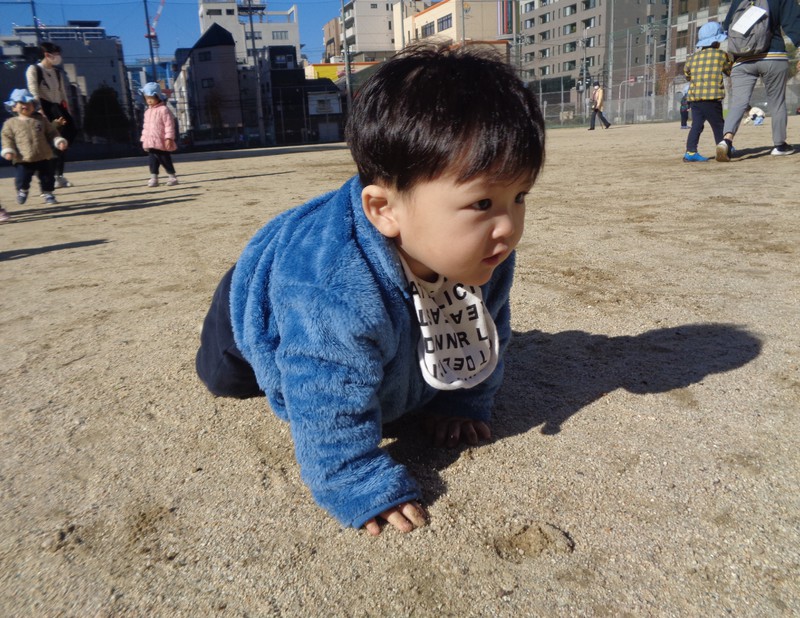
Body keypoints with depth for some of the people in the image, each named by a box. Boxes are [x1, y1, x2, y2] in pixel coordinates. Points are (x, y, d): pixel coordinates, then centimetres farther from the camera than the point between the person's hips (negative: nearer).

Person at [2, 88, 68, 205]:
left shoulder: (41, 119, 6)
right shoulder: (11, 123, 1)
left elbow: (51, 133, 8)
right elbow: (7, 138, 1)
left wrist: (59, 141, -8)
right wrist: (8, 151, -13)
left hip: (43, 158, 1)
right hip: (22, 160, -1)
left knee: (47, 178, 5)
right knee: (22, 179, 1)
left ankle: (47, 194, 27)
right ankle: (22, 190, 32)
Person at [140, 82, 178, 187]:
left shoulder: (163, 109, -9)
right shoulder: (147, 111, 15)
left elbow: (169, 125, -13)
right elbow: (146, 126, 19)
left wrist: (169, 138, -20)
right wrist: (144, 139, 16)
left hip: (162, 142, -6)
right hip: (150, 142, 6)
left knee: (165, 160, 1)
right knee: (153, 161, 5)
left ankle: (172, 177, 13)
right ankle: (153, 178, 9)